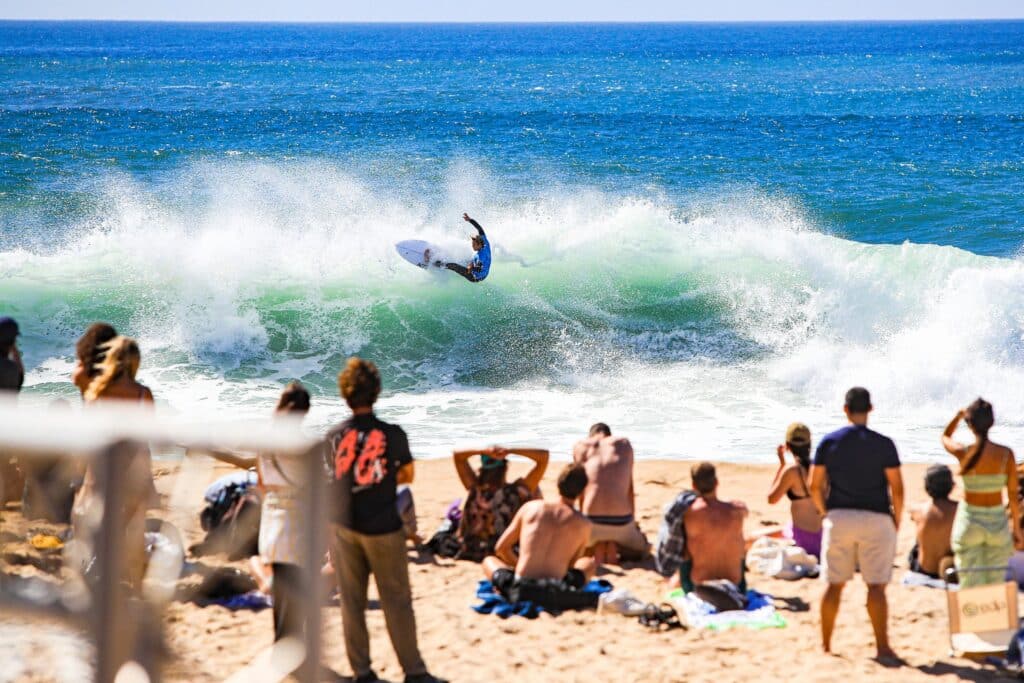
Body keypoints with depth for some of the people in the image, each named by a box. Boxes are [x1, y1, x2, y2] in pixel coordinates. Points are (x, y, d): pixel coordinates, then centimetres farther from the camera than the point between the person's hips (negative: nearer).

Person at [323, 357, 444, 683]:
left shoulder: (333, 437, -4)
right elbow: (407, 475, 3)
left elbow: (333, 473, 8)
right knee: (397, 601, 5)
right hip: (383, 528, -2)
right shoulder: (393, 435, -9)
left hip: (343, 527, 2)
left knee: (352, 602, 9)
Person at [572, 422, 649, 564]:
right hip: (622, 521, 0)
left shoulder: (581, 446, 13)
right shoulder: (624, 443, 16)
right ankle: (616, 548, -1)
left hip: (592, 521, 0)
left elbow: (580, 491, 15)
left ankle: (596, 548, -1)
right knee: (644, 548, 33)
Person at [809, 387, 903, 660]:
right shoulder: (883, 444, -5)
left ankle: (825, 644, 15)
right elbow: (897, 488, -6)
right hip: (876, 518, -2)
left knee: (834, 584, 9)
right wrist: (896, 520, 7)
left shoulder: (829, 442, 0)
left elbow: (815, 486, 1)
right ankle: (882, 646, -2)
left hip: (838, 517, 2)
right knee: (876, 586, 0)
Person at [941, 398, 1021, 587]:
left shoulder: (964, 453, -13)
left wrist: (958, 415, 9)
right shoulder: (1006, 454, -10)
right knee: (995, 586, 11)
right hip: (997, 523, 1)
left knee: (970, 586, 4)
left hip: (969, 522, -1)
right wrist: (1016, 528, 6)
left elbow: (945, 438, 11)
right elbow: (1013, 494, -3)